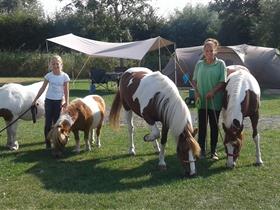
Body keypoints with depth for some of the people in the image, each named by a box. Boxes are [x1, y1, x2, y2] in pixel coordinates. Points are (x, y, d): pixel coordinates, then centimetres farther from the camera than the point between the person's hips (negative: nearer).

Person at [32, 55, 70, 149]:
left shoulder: (65, 76, -5)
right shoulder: (48, 75, -2)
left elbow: (66, 91, -3)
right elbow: (42, 88, 4)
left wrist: (66, 102, -13)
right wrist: (35, 100, 4)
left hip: (59, 101, -1)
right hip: (49, 100, 1)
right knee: (48, 122, 2)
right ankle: (47, 142, 10)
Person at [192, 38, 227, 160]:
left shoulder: (220, 64, -3)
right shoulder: (199, 64, 6)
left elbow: (223, 82, -7)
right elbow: (194, 80, 10)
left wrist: (213, 92, -19)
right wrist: (197, 92, -6)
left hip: (215, 100, -2)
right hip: (201, 100, 2)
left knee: (214, 125, 7)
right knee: (202, 125, 6)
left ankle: (213, 151, 18)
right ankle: (201, 150, 17)